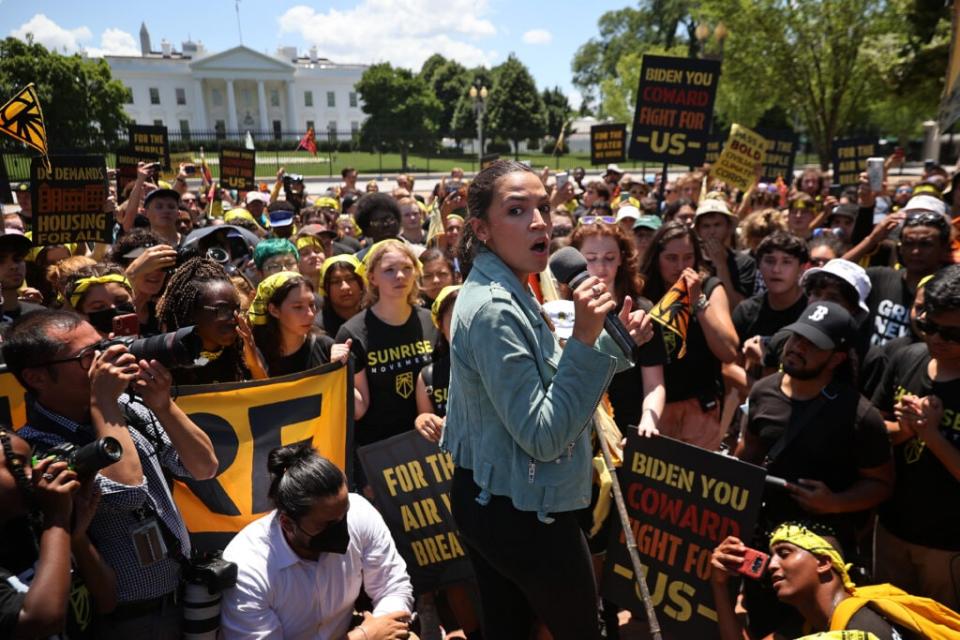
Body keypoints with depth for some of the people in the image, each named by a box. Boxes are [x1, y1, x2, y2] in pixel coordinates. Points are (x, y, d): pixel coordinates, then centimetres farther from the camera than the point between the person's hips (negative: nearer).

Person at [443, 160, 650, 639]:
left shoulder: (505, 294, 6)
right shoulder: (494, 309, -25)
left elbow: (543, 387, 10)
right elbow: (543, 436, -27)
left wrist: (613, 341, 1)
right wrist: (585, 339, -29)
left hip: (491, 500, 9)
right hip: (524, 511, -9)